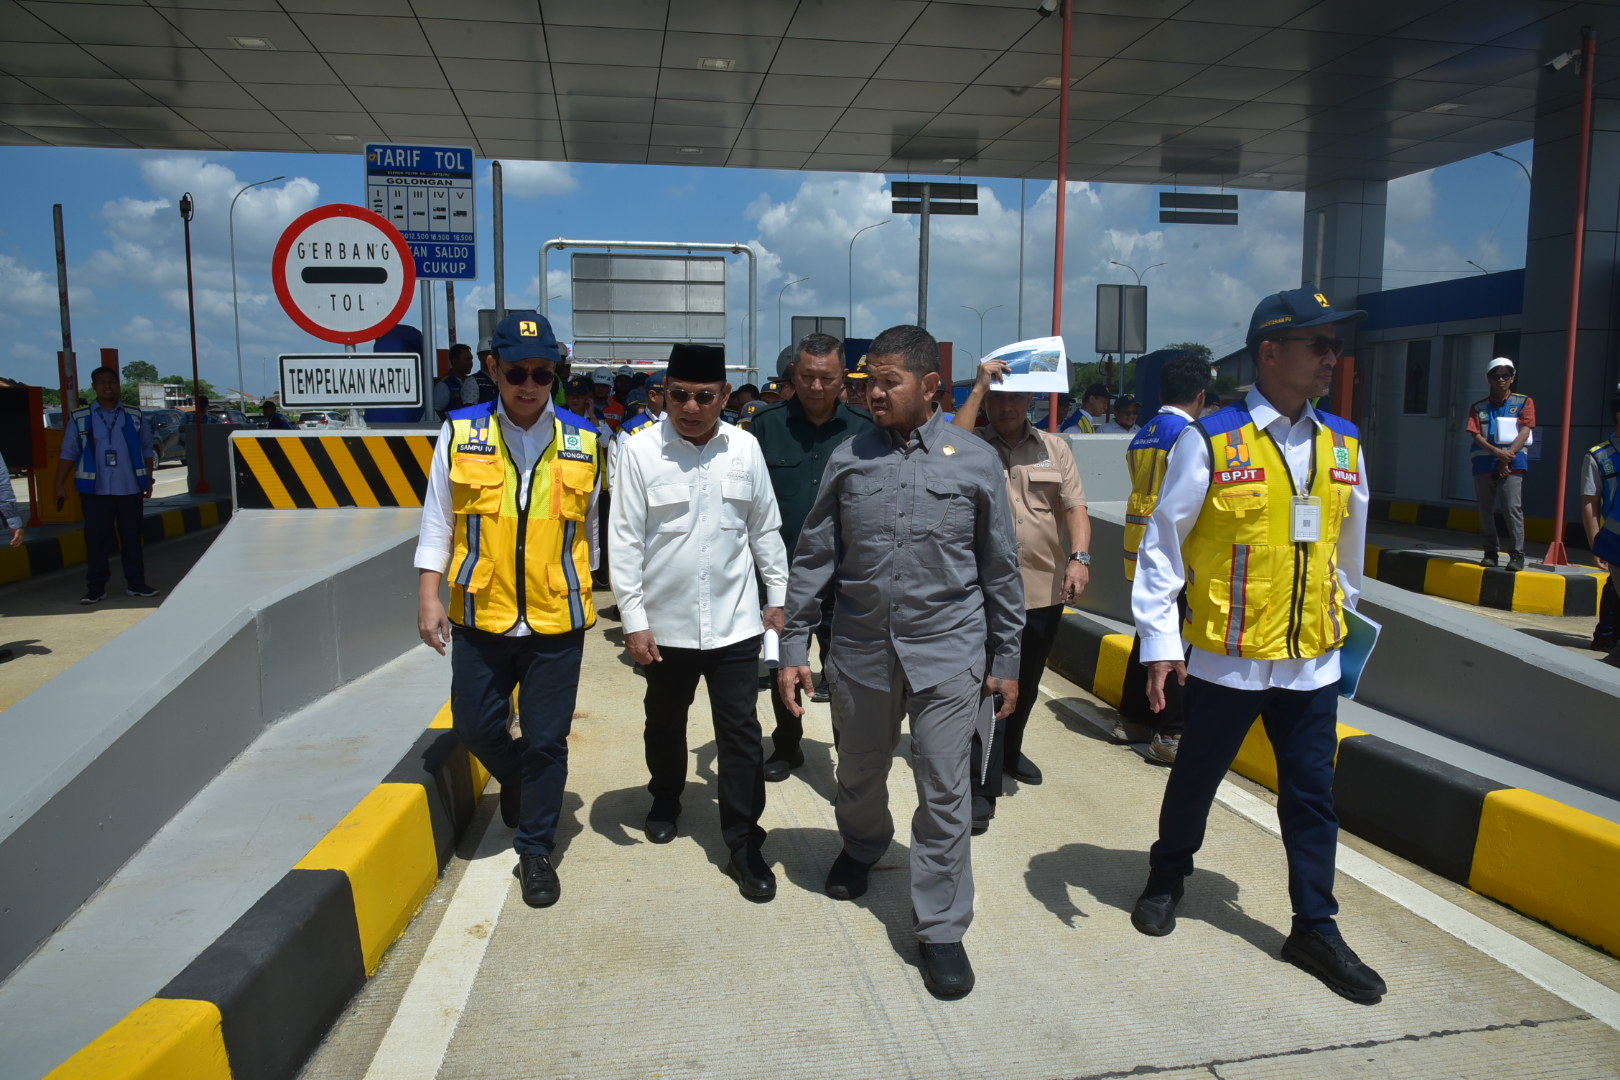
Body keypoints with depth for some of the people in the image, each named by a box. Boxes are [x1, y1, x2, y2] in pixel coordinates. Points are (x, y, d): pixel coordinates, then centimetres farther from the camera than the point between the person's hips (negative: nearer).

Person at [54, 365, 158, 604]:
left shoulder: (135, 416, 8)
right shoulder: (80, 418, 4)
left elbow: (146, 450, 14)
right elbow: (68, 454, 6)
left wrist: (148, 480, 11)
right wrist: (60, 485, 1)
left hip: (130, 488, 1)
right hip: (95, 490, -1)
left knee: (132, 537, 7)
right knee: (96, 539, 0)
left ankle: (136, 584, 15)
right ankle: (95, 588, 7)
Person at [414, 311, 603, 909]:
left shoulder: (583, 440, 0)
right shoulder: (460, 433, -2)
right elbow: (437, 521, 3)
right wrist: (429, 595, -3)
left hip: (557, 619, 0)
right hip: (479, 614, 1)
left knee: (546, 740, 6)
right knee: (475, 727, 10)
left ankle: (535, 849, 24)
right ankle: (516, 777, 44)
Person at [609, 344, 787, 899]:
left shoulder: (745, 448, -2)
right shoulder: (640, 450, -9)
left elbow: (765, 529, 8)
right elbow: (624, 540, -8)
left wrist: (778, 595, 8)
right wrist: (633, 619, -10)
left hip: (735, 621, 1)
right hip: (666, 623, 0)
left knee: (741, 732, 2)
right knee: (665, 722, 20)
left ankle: (744, 844, 14)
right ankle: (665, 800, 47)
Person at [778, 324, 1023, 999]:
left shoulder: (975, 460, -3)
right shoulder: (848, 460, 0)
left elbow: (1000, 568, 3)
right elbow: (813, 559, 4)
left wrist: (1006, 662, 4)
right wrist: (794, 649, 2)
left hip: (948, 653, -2)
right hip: (861, 651, 2)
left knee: (943, 795, 1)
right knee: (859, 776, 20)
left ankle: (940, 928, 18)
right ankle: (861, 849, 52)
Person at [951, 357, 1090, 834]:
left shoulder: (1054, 448, 9)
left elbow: (1075, 507, 3)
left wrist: (1079, 557, -13)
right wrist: (979, 387, -22)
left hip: (1045, 589, 4)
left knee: (1026, 683, 20)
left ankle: (1010, 751, 44)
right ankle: (983, 788, 0)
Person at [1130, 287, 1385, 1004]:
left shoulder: (1343, 445, 4)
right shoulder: (1212, 441, -12)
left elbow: (1348, 547, 18)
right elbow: (1163, 544, -10)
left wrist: (1343, 618, 23)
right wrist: (1159, 642, -13)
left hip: (1314, 661, 4)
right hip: (1226, 660, -4)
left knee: (1312, 795, 11)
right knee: (1195, 779, 14)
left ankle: (1314, 930, 27)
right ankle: (1166, 879, 38)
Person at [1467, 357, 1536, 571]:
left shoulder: (1524, 402, 7)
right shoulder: (1478, 407, 11)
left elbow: (1524, 432, -4)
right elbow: (1476, 435, -1)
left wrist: (1507, 456, -15)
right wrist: (1497, 452, -17)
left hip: (1512, 464, -3)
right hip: (1484, 464, 3)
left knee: (1513, 508, -12)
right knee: (1486, 510, 5)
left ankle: (1517, 554, -11)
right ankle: (1490, 553, 13)